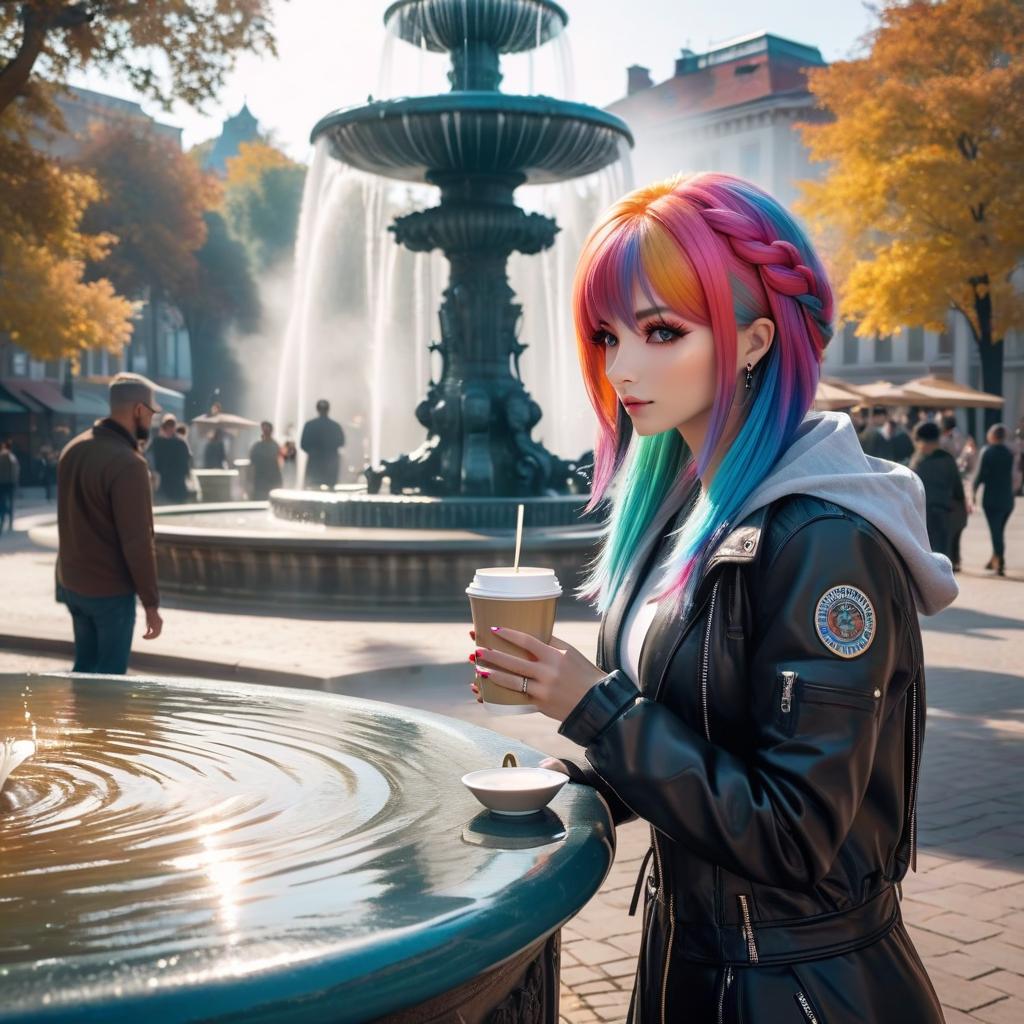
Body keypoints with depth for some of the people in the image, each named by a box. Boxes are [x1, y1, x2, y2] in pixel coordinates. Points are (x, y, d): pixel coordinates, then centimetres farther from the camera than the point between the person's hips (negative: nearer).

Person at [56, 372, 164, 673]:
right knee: (110, 677, 4)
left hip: (71, 583, 8)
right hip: (111, 590, -8)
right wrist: (151, 603, -15)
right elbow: (137, 541, -22)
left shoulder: (73, 449, 4)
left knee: (85, 666, 19)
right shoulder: (128, 463, -23)